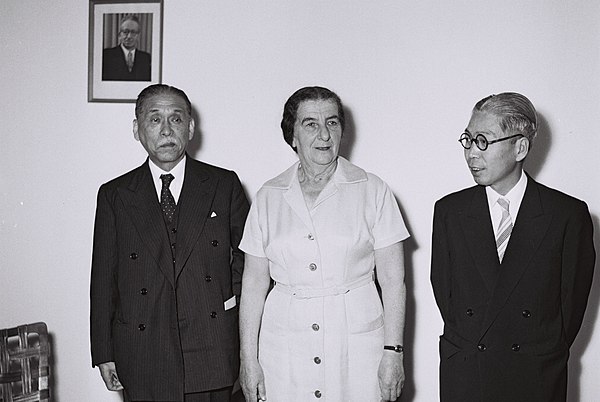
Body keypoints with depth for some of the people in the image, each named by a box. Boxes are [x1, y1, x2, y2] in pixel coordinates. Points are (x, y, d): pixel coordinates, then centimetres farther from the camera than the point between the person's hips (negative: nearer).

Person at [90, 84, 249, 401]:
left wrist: (229, 295, 1)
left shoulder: (224, 185, 4)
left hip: (211, 354, 0)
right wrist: (103, 353, 2)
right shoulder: (114, 195, 4)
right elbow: (103, 279, 4)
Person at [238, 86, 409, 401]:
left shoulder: (373, 191, 0)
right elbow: (254, 282, 4)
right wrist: (248, 358, 1)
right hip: (284, 347, 1)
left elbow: (393, 279, -2)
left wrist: (393, 352, -7)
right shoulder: (269, 196, 5)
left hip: (357, 340, -1)